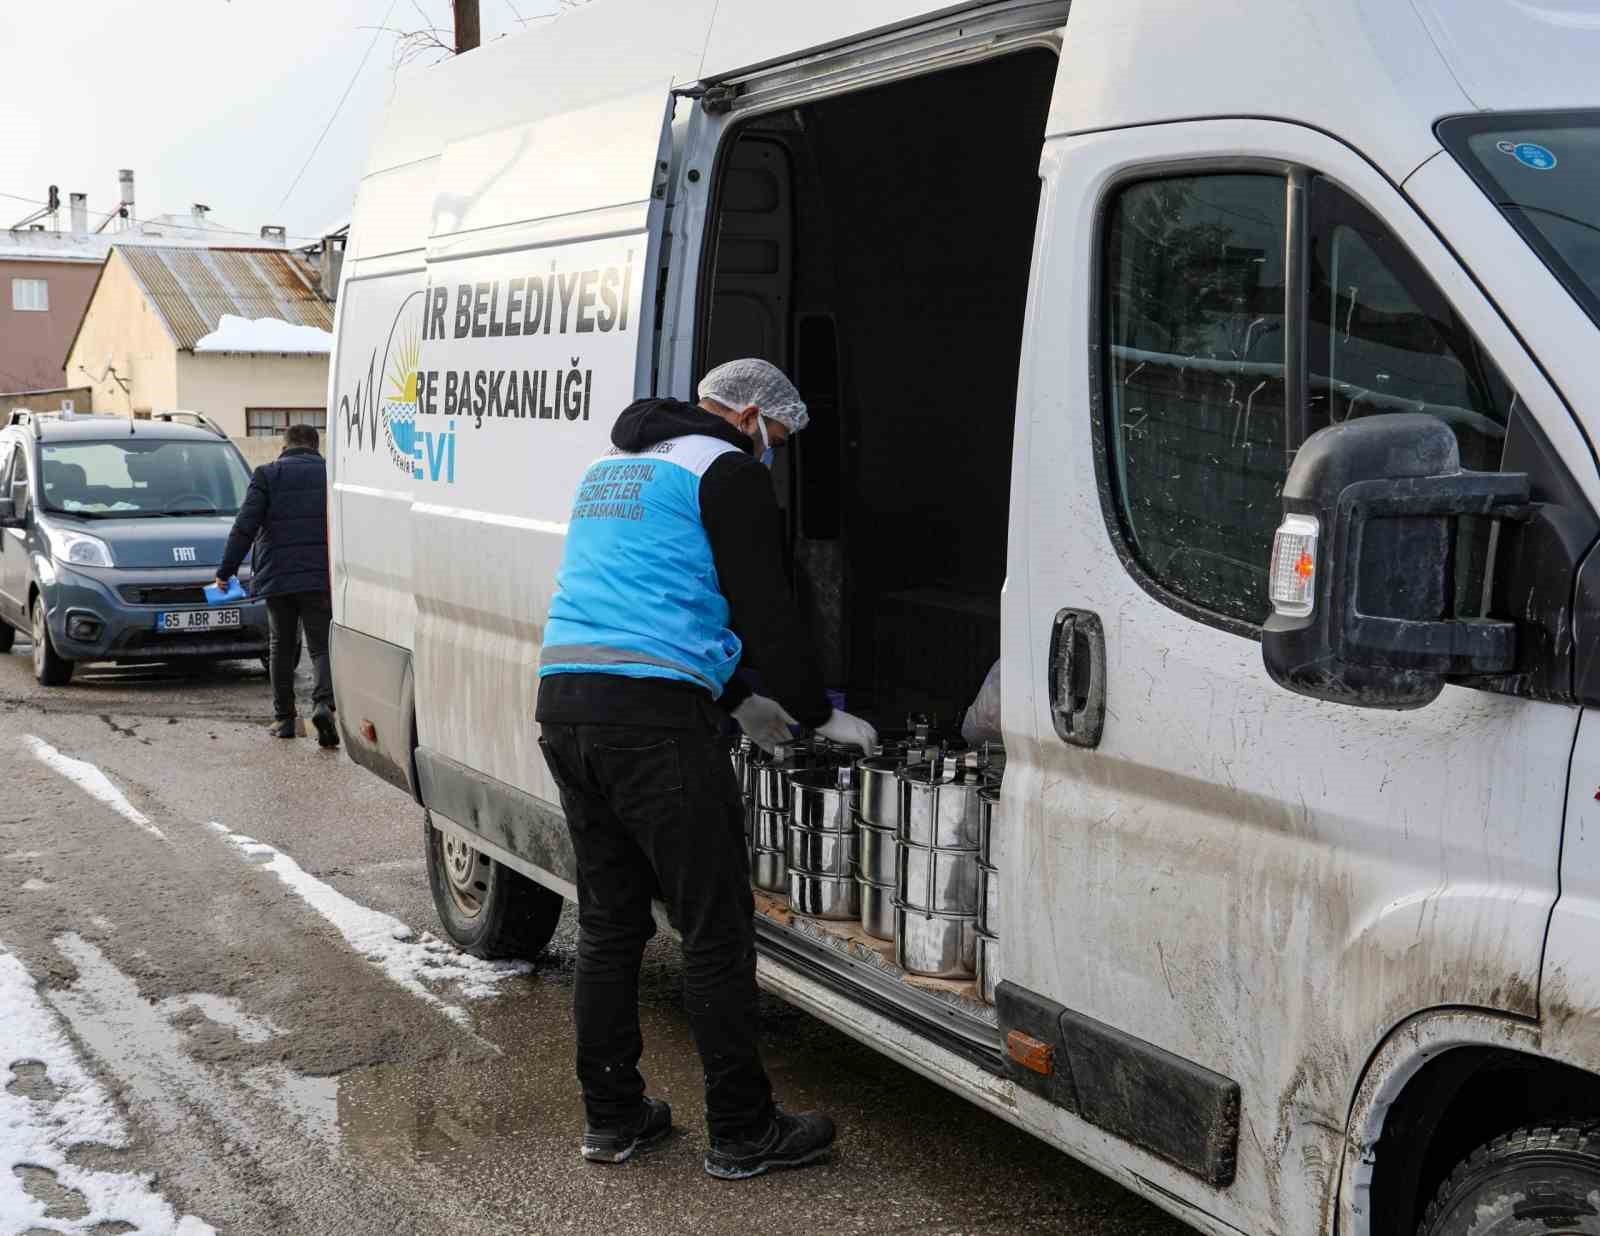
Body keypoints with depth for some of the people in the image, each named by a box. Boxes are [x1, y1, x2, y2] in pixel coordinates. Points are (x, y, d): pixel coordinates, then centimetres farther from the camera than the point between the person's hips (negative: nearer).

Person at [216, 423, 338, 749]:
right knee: (322, 645, 0)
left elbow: (245, 527, -4)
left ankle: (283, 718, 16)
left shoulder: (267, 475, 3)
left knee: (282, 646, 14)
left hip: (276, 576, 0)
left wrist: (226, 570, 0)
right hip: (320, 576, 0)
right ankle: (324, 703, -25)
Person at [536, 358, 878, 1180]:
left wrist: (737, 699, 33)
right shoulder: (727, 471, -1)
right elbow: (763, 611, -5)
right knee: (716, 927, 1)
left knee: (608, 920, 16)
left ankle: (611, 1116, 23)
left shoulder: (613, 468, 27)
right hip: (652, 712, -8)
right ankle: (741, 1133, 8)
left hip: (563, 703, 9)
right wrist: (819, 714, 8)